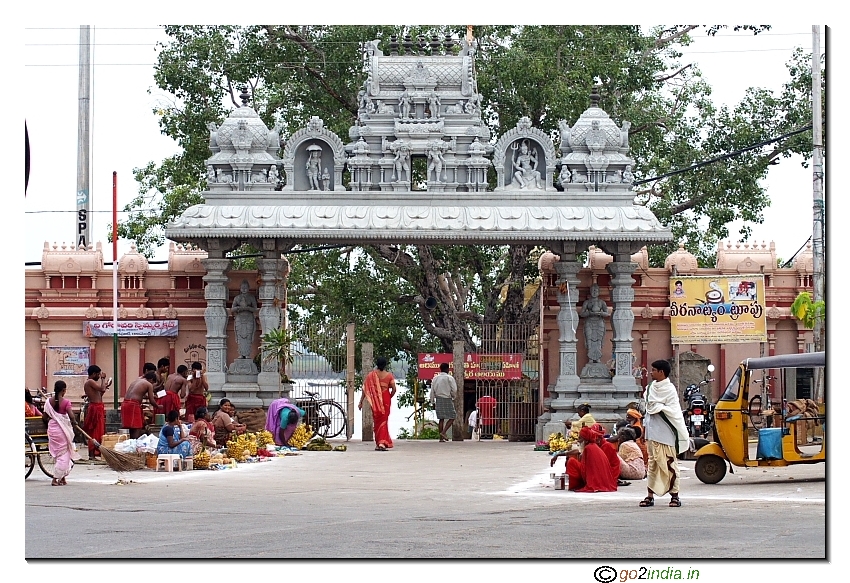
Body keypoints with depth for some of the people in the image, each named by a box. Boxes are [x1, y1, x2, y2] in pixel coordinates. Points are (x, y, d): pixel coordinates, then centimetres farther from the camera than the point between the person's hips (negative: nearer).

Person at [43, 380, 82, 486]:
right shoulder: (66, 402, -13)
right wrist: (74, 422, -1)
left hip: (52, 428, 5)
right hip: (62, 429, -5)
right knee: (64, 454, 3)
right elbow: (71, 416, -21)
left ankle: (62, 478, 23)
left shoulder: (49, 401, 0)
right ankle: (55, 479, -3)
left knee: (58, 453, 18)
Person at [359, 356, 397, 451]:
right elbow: (394, 389, -7)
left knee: (377, 421, 13)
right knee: (384, 420, 3)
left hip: (375, 401, 1)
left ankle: (378, 443, 17)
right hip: (386, 400, -1)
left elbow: (365, 389, -4)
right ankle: (382, 442, -12)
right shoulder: (389, 375, -3)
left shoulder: (371, 375, -3)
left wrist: (361, 402, 1)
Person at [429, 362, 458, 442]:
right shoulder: (449, 378, -8)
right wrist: (453, 397, 12)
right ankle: (443, 432, -15)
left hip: (438, 399, 5)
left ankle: (441, 438, 5)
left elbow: (432, 391, 7)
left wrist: (433, 402, 13)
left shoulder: (435, 378, 6)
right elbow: (454, 390, -9)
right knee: (451, 418, 3)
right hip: (447, 399, -5)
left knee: (441, 418, 9)